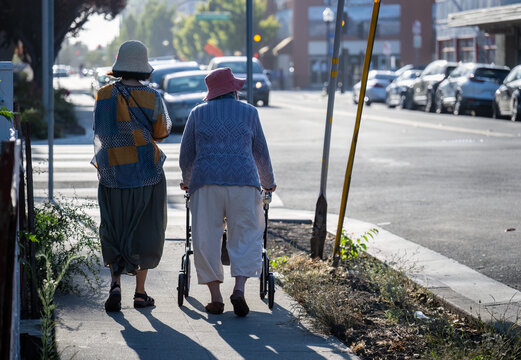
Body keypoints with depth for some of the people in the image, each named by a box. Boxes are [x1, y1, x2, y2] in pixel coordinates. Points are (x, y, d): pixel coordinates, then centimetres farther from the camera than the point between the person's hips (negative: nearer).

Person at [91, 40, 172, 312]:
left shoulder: (104, 95, -3)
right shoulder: (152, 98, -9)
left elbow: (101, 131, 9)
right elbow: (162, 132, 4)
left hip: (112, 176, 2)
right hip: (147, 175, -1)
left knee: (113, 232, 14)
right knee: (144, 233, 12)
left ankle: (116, 282, -6)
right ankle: (140, 292, 14)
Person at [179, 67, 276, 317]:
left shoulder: (198, 113, 12)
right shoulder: (248, 113, 11)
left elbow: (186, 155, 15)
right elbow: (260, 153, 17)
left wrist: (187, 181, 33)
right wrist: (268, 182, 33)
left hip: (206, 183, 1)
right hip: (243, 183, -1)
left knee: (206, 239, 6)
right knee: (245, 237, 6)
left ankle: (216, 298, 4)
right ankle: (239, 290, -10)